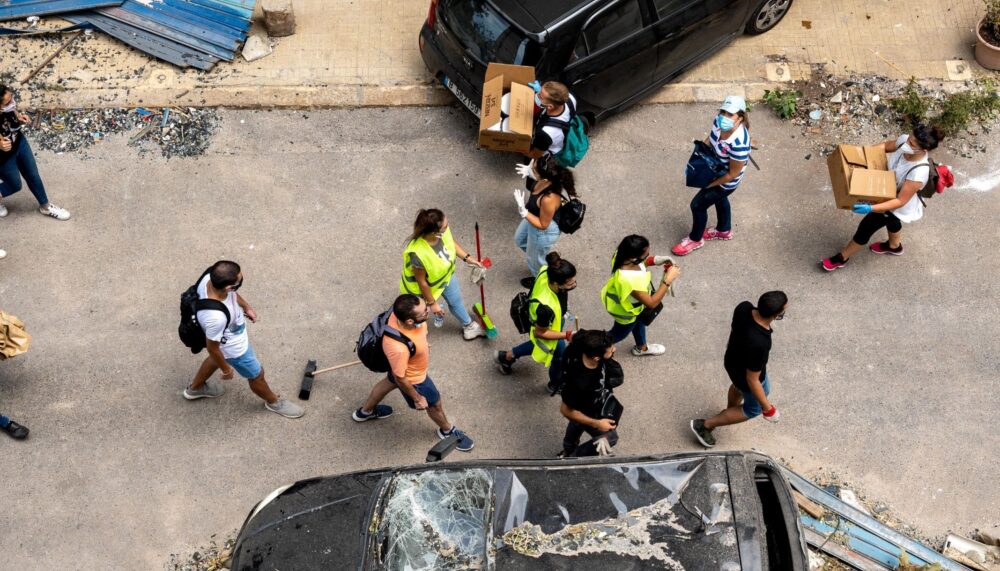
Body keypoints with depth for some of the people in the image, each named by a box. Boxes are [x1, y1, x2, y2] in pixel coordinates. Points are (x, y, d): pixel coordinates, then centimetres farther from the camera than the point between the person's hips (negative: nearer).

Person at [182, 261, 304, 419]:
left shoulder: (210, 278, -29)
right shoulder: (216, 317, -47)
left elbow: (232, 294, -3)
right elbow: (212, 348, -28)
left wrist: (246, 307, 12)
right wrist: (226, 369, -10)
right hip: (233, 348, -7)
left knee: (216, 358, 38)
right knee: (256, 375, 22)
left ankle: (195, 388, 64)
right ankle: (273, 402, 53)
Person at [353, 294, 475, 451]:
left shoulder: (403, 313, -31)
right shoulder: (399, 349, -49)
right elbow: (401, 378, -29)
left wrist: (423, 346, 14)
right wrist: (417, 398, -12)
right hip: (413, 378, -6)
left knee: (390, 382, 36)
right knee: (435, 404, 22)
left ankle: (365, 412, 64)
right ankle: (447, 431, 55)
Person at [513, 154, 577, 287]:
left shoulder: (549, 199, -46)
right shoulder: (548, 179, -25)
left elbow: (543, 225, -29)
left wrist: (523, 212, -38)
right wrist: (529, 174, -15)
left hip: (543, 232, -8)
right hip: (536, 216, 8)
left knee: (535, 259, 25)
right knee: (520, 240, 37)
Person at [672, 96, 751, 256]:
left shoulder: (739, 144, -43)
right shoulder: (719, 122, -21)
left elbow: (732, 174, -29)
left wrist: (709, 184, -17)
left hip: (726, 181, -8)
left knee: (698, 205, 10)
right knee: (720, 199, 32)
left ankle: (696, 239, 38)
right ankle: (724, 230, 61)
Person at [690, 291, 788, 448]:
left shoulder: (744, 307, -27)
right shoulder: (759, 344, -45)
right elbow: (752, 380, -30)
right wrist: (766, 407, -16)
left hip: (732, 359, 6)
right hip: (746, 376, -6)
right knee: (753, 409, 24)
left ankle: (731, 410, 69)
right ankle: (705, 425, 31)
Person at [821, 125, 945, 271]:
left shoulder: (919, 172, -44)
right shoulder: (904, 140, -25)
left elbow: (900, 201, -36)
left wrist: (870, 208, -45)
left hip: (898, 206, -7)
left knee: (865, 228, 12)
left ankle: (841, 258, 38)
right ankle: (894, 247, 68)